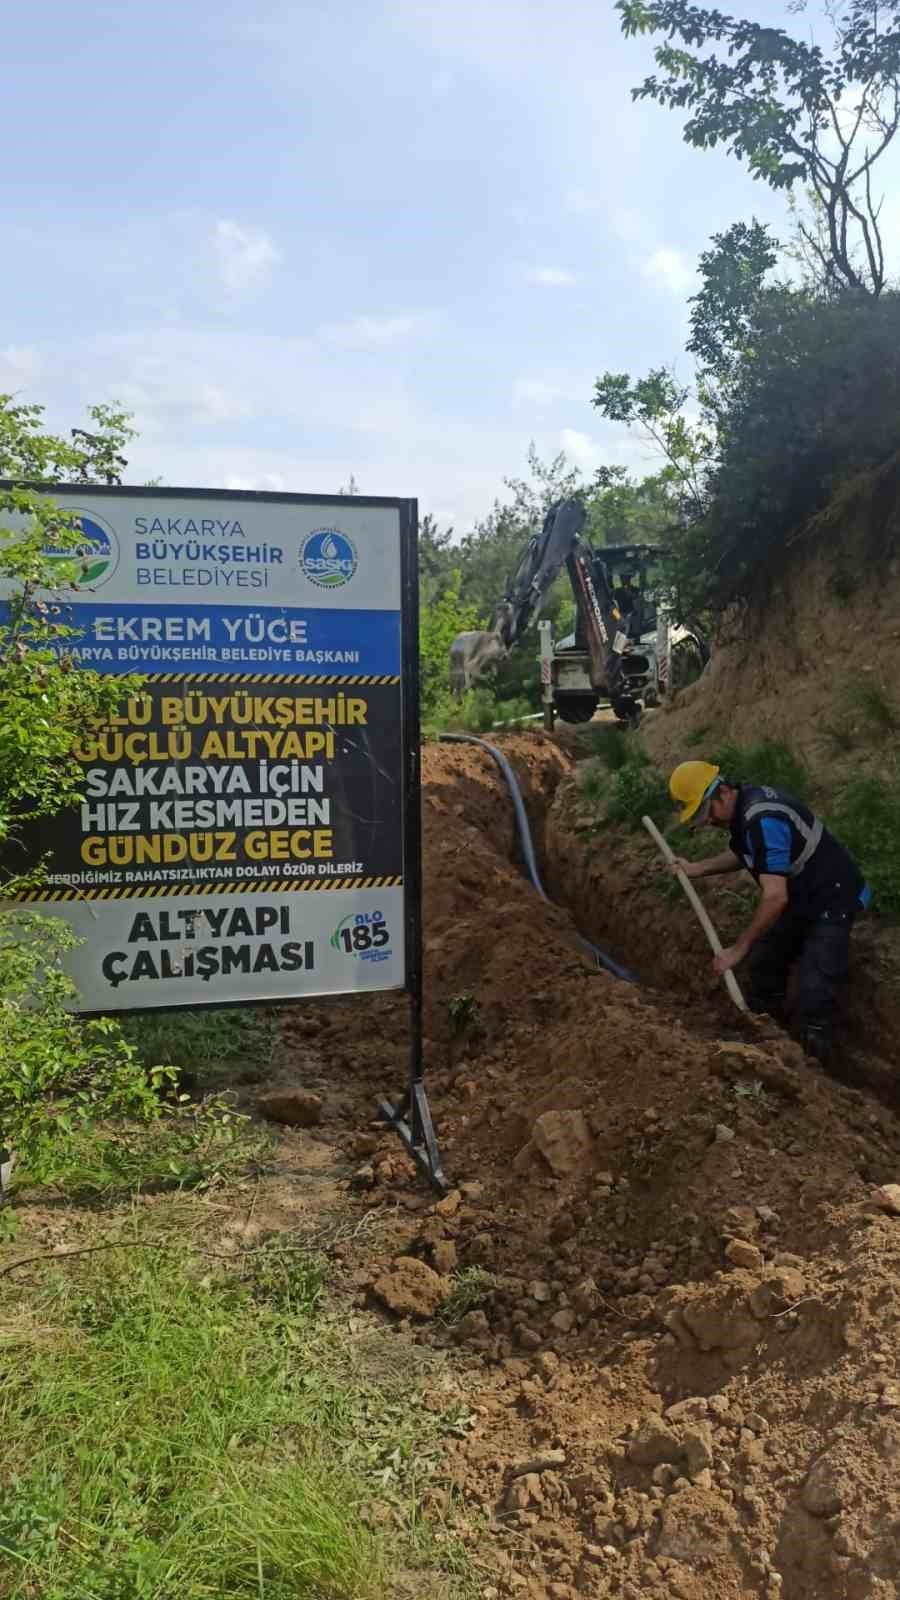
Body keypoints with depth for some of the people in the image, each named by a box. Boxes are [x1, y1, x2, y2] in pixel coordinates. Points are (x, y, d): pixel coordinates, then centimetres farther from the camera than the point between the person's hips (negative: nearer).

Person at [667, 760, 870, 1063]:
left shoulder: (763, 819, -34)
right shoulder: (741, 805, -3)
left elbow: (776, 896, -36)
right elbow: (741, 854, 16)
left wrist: (739, 948, -28)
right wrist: (698, 868, -1)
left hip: (832, 901, -10)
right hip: (800, 897, 10)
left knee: (813, 993, -14)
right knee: (764, 962, 18)